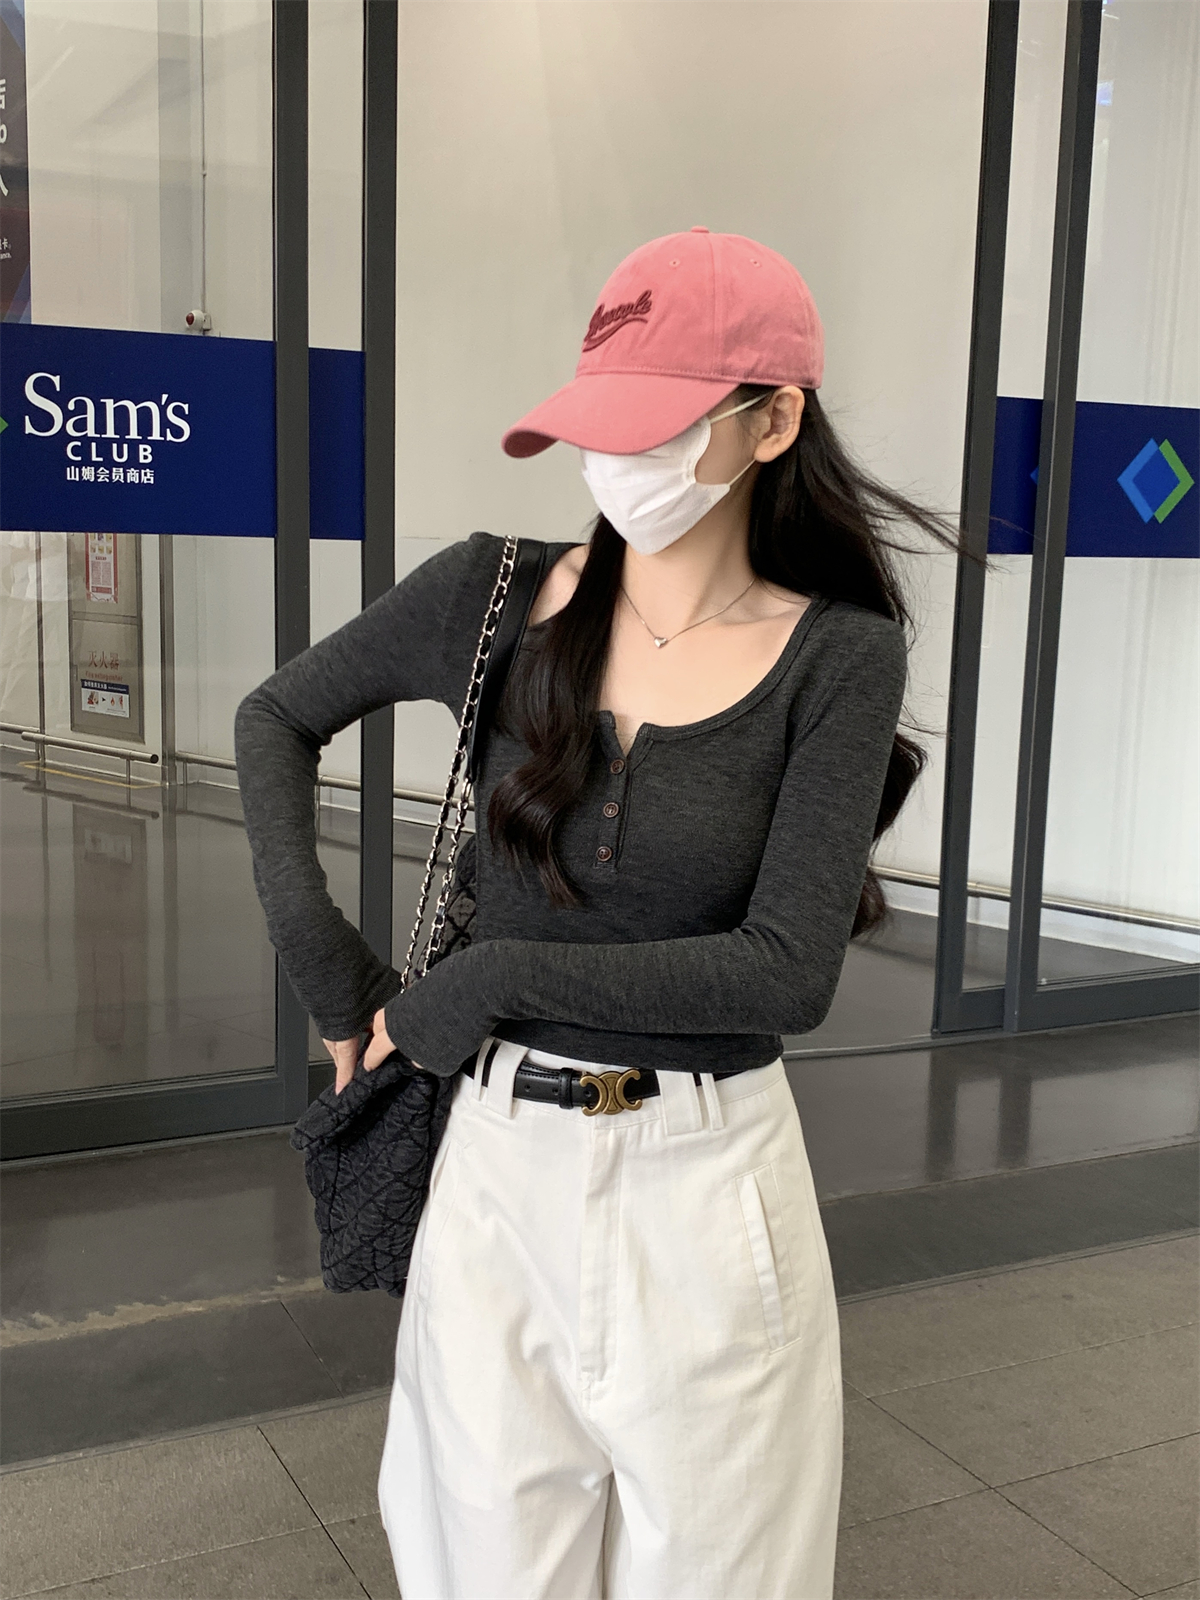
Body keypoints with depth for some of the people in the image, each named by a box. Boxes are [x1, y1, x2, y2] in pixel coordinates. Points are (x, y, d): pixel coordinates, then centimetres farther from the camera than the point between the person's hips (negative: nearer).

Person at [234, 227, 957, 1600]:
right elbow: (276, 717, 10)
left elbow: (787, 972, -17)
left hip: (705, 1183, -1)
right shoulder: (495, 595, -4)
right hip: (498, 1164, 2)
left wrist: (491, 978, -17)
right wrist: (315, 949, -1)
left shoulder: (837, 655, -10)